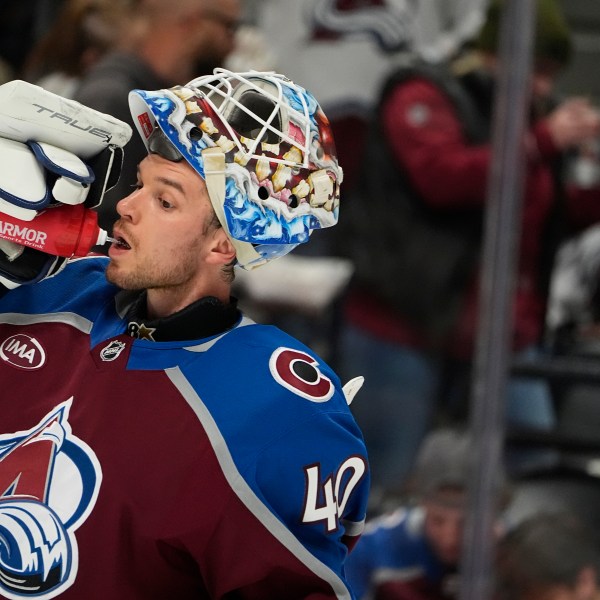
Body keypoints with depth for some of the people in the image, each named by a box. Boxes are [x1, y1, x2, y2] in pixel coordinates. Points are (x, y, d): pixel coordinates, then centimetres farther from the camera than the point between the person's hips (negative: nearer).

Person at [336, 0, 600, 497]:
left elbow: (556, 214, 20)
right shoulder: (424, 97, -5)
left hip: (504, 339, 6)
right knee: (376, 487, -2)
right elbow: (443, 175, -23)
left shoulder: (524, 115, 16)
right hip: (405, 331, -6)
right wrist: (544, 142, -22)